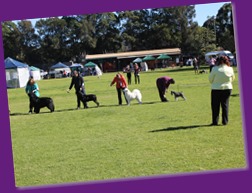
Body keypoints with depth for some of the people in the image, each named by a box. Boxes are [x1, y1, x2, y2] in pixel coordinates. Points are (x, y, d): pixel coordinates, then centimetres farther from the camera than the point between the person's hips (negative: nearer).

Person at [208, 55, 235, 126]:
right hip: (228, 88, 3)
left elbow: (210, 79, -5)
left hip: (216, 89, -3)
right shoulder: (230, 69, -4)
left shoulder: (215, 69, -15)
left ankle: (215, 121, 8)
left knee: (215, 106, 7)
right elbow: (232, 78, 10)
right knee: (225, 105, 13)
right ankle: (225, 121, 13)